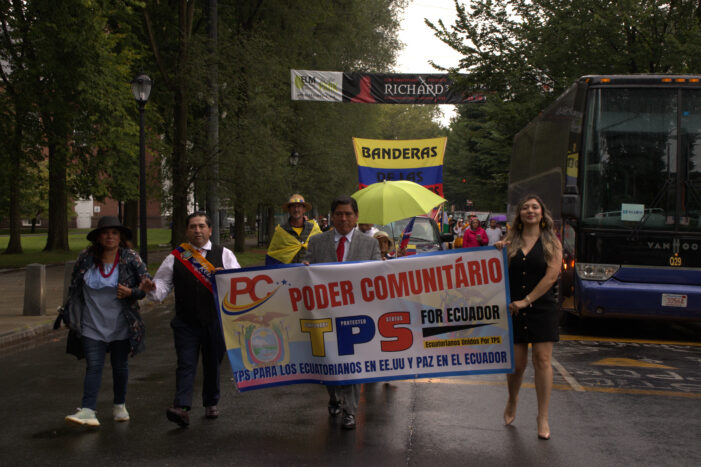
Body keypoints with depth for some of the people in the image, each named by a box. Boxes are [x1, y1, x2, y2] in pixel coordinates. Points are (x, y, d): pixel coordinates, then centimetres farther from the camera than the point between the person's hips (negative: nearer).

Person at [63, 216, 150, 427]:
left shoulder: (130, 258, -3)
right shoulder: (86, 258, 1)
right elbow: (74, 288, 10)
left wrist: (131, 292, -18)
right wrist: (69, 314, 9)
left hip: (121, 326, 0)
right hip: (92, 325, 0)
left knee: (120, 366, 12)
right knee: (93, 366, -9)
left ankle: (119, 406, 27)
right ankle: (88, 411, -14)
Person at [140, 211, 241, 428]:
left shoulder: (224, 254, 6)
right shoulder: (175, 257, 5)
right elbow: (163, 284, 3)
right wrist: (152, 289, -19)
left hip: (216, 321, 1)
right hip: (186, 322, -1)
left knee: (213, 364, 12)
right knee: (186, 364, -9)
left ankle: (211, 404, 28)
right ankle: (182, 408, -15)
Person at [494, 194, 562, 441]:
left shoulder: (552, 243, 1)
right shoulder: (510, 242, 7)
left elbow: (551, 276, -8)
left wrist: (526, 301, -13)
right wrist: (497, 252, -9)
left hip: (542, 309, -1)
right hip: (514, 310, 2)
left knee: (542, 360, -5)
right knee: (516, 363, 4)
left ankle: (543, 417, 5)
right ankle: (512, 402, 33)